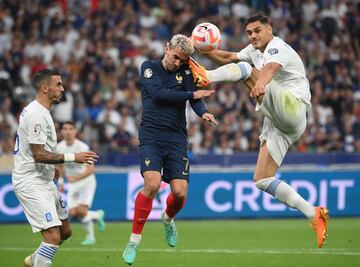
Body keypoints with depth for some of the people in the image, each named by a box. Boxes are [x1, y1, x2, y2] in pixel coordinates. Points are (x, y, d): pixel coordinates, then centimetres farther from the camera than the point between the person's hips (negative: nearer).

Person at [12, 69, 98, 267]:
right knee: (53, 237, -18)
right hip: (30, 183, -11)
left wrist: (51, 167, 27)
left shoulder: (40, 112, 13)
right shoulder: (36, 114, -19)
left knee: (65, 232, 17)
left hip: (44, 181, 11)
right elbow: (39, 154, -24)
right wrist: (73, 158, -23)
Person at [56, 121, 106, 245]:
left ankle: (90, 236, 1)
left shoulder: (82, 147, -21)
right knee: (73, 213, -9)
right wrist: (60, 181, 8)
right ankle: (97, 215, 20)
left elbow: (90, 169, -25)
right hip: (72, 183, 5)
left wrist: (75, 178, -34)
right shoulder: (59, 148, -3)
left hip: (86, 181, -5)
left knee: (81, 210, -20)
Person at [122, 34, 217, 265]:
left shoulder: (185, 72, 10)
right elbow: (158, 93, -12)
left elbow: (195, 96, -4)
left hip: (177, 139, 3)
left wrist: (203, 112, -25)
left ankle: (168, 219, 31)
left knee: (180, 192, -7)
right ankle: (134, 240, -10)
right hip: (151, 136, -3)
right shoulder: (149, 68, 3)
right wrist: (192, 95, -12)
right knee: (152, 184, -23)